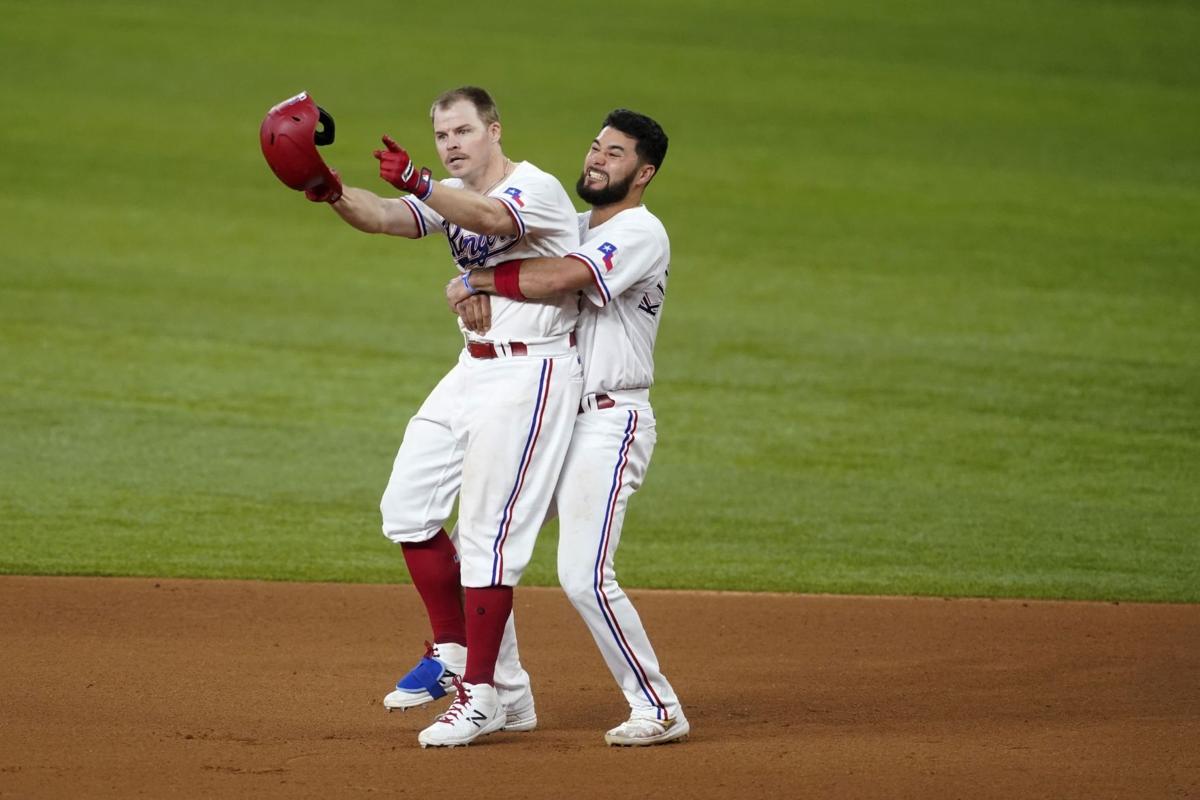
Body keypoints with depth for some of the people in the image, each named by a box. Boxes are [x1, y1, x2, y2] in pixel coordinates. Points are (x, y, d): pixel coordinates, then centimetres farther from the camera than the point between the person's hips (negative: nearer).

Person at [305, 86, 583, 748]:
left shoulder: (537, 190, -13)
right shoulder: (451, 197, 11)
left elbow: (494, 218, -35)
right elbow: (384, 217, -7)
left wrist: (419, 185, -51)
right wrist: (334, 194, -28)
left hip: (530, 374, -9)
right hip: (473, 369, 9)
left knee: (487, 532, -10)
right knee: (407, 507, 8)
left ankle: (481, 693, -6)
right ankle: (452, 651, 20)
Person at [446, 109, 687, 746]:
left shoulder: (641, 233, -11)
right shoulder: (573, 227, 17)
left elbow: (559, 278, -26)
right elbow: (501, 261, 10)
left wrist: (478, 280, -15)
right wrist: (473, 290, -14)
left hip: (609, 424, -9)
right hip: (551, 418, 9)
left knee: (584, 578, -18)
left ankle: (659, 710, -7)